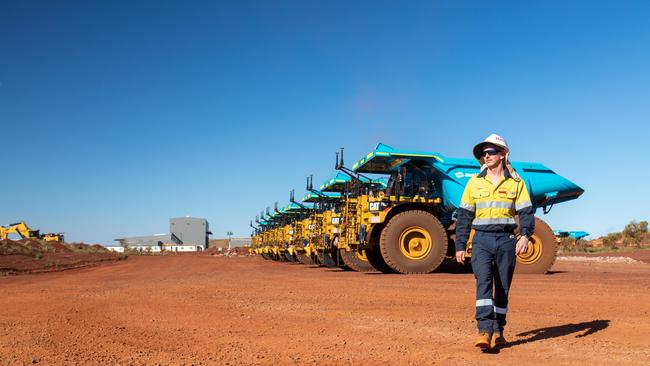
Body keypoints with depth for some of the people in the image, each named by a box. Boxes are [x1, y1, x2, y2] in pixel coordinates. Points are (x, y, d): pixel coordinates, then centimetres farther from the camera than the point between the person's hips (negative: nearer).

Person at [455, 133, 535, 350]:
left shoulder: (516, 183, 6)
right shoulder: (474, 182, 9)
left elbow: (526, 211, 0)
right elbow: (464, 215, 9)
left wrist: (525, 236, -18)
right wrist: (460, 245, 6)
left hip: (506, 240, 0)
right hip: (481, 240, 0)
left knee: (503, 288, 6)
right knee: (483, 282, -16)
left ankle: (498, 331, 18)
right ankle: (484, 331, -22)